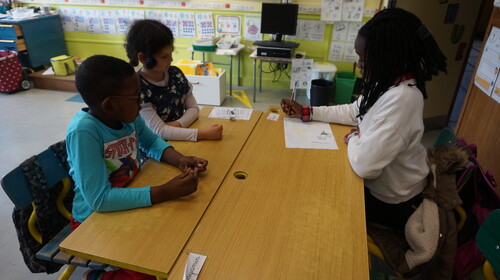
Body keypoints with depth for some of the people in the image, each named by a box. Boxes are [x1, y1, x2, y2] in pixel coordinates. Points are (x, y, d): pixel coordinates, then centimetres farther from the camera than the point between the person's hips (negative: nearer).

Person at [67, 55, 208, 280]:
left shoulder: (128, 116, -10)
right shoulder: (83, 131, -30)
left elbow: (151, 142, 9)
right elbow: (99, 200, -32)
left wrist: (180, 160, -11)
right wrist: (166, 192, -35)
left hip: (131, 200, 7)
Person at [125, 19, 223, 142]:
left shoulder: (175, 73, 1)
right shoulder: (137, 87, -16)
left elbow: (193, 108, 7)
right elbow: (159, 131, -20)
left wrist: (177, 124, -14)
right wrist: (203, 133, -27)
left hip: (182, 140, 5)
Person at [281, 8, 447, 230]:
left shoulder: (401, 99, -37)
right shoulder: (389, 82, -6)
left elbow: (363, 165, -37)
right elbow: (354, 112, 8)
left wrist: (352, 138, -15)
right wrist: (306, 112, 4)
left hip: (389, 201, -7)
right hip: (379, 181, 8)